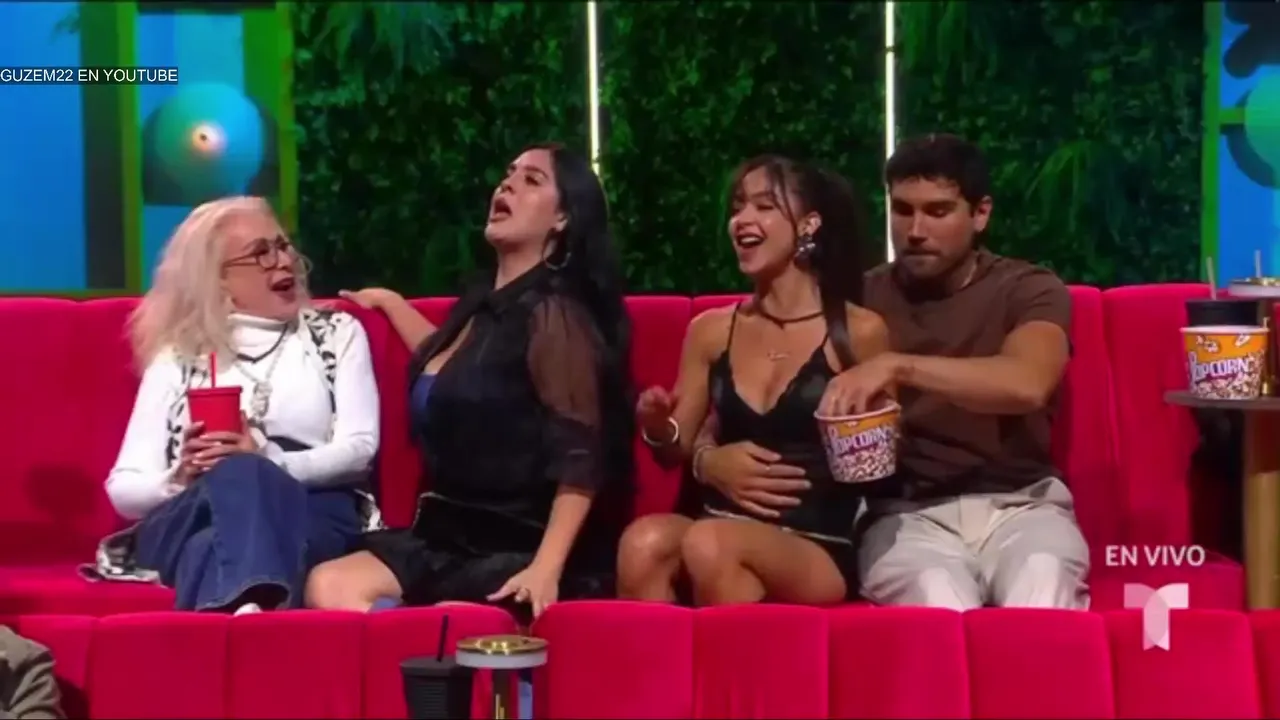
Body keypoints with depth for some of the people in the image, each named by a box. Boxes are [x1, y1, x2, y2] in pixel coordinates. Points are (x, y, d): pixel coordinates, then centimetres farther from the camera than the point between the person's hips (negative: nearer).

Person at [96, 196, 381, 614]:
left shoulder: (337, 333, 19)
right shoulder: (178, 357, 20)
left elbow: (359, 449, 4)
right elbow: (123, 489, 13)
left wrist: (267, 462, -14)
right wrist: (180, 477, -10)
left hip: (312, 513, 0)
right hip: (188, 521, 0)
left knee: (247, 480, -36)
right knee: (236, 480, -37)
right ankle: (254, 612, -65)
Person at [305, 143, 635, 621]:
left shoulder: (553, 315, -9)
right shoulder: (481, 304, 15)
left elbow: (580, 459, -16)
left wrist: (546, 569, -27)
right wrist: (389, 303, 39)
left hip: (517, 550, -7)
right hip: (446, 537, 8)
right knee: (329, 587, -19)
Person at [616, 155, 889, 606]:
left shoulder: (860, 332, 3)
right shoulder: (710, 331, 14)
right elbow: (674, 452, 18)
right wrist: (659, 429, -4)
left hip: (818, 550, -3)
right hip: (723, 527, 3)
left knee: (710, 543, -35)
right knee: (644, 541, -32)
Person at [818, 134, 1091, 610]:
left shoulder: (1029, 290, 6)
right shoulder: (862, 300, 12)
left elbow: (1027, 384, -17)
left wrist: (898, 366, -26)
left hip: (1020, 505, 0)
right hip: (907, 513, 0)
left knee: (1042, 599, -33)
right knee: (939, 605, -34)